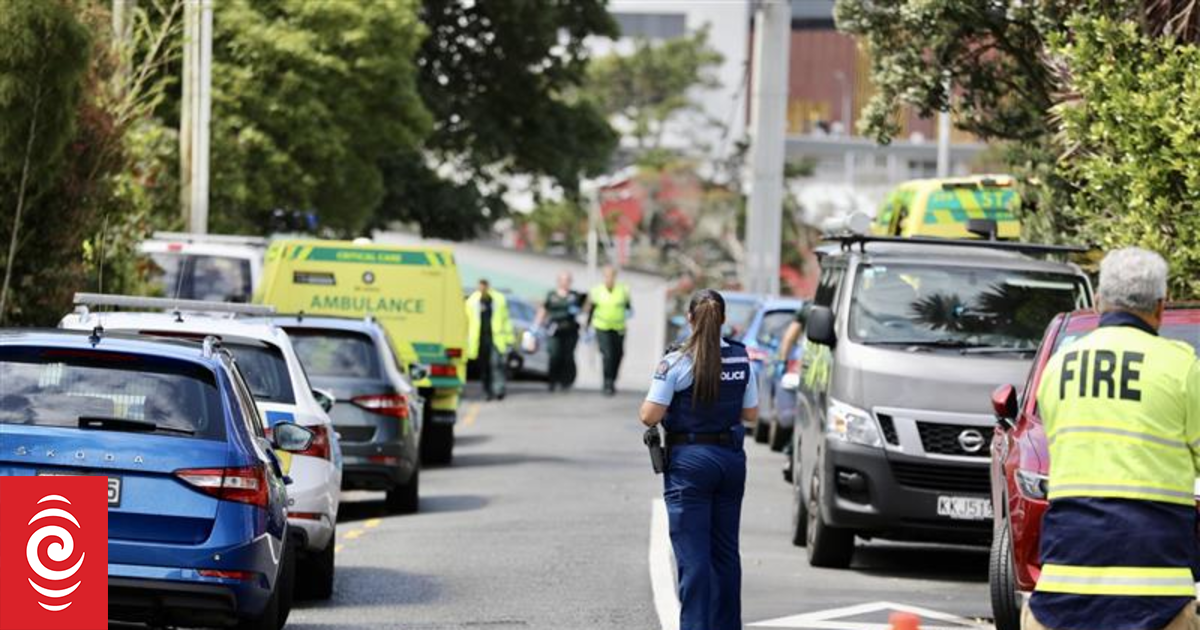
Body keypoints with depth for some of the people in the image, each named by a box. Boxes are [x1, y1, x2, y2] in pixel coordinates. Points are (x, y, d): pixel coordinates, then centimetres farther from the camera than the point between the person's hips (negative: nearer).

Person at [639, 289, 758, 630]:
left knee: (693, 555, -4)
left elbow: (649, 416, -12)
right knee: (726, 551, 14)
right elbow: (751, 413, 9)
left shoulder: (676, 362, -12)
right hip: (731, 459, 4)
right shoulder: (741, 359, 1)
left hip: (689, 461, -4)